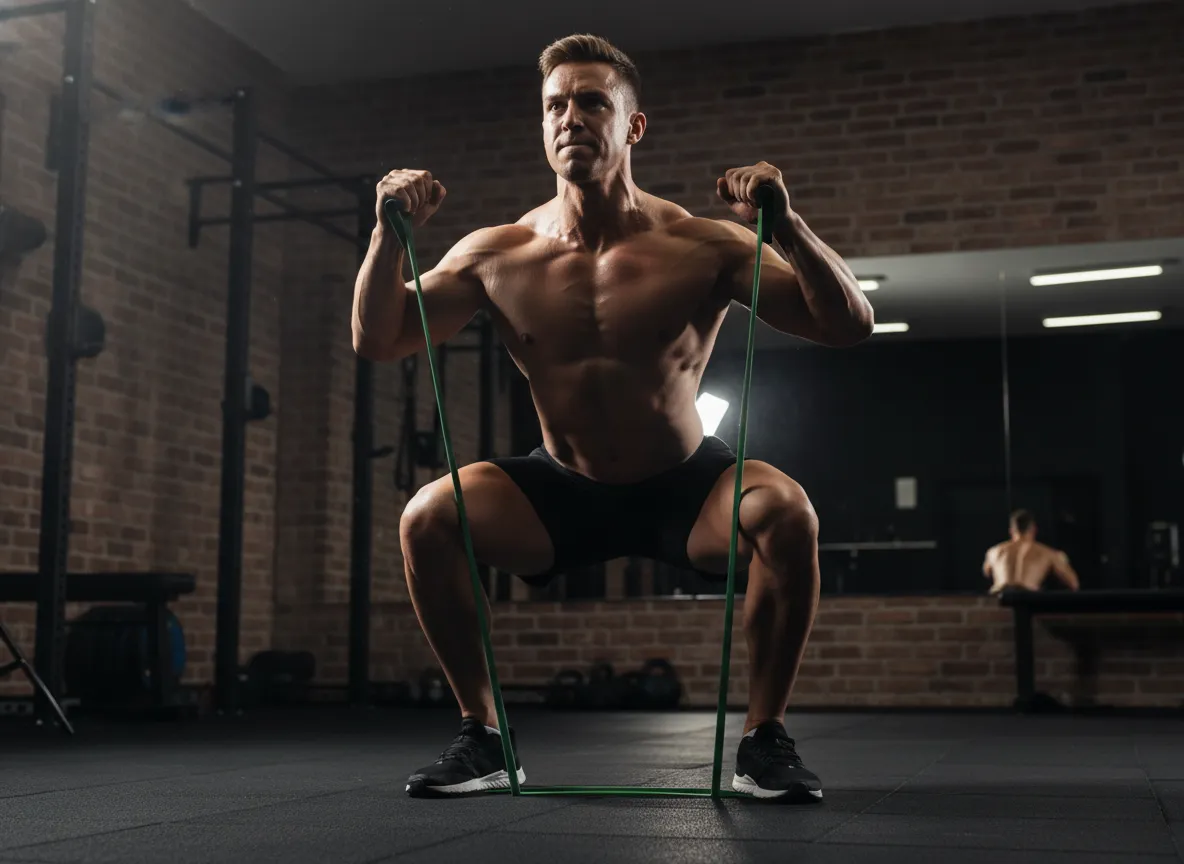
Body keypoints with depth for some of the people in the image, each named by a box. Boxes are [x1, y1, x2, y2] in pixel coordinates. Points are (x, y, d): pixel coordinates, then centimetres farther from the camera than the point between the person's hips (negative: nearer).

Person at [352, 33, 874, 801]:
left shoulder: (703, 246, -16)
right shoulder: (498, 257, -10)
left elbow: (850, 326, -20)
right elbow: (376, 341, -5)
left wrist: (785, 225, -35)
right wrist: (392, 236, -21)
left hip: (684, 489, -2)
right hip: (563, 492, 2)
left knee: (786, 511, -32)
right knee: (427, 516, -22)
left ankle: (765, 738, -12)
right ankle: (482, 737, -5)